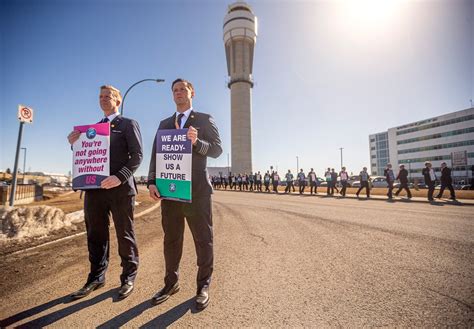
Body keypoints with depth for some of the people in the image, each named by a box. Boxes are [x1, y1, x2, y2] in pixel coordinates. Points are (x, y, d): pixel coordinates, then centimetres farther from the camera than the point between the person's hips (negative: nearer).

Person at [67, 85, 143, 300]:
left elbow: (137, 155, -8)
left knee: (125, 235, 4)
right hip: (94, 188, 6)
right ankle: (96, 278, 28)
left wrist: (120, 177, -22)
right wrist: (75, 144, 0)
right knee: (96, 236, 13)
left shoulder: (128, 124, 3)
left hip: (120, 188, -6)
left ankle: (128, 278, 19)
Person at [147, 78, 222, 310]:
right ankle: (171, 283, 32)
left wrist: (197, 142, -22)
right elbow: (156, 154, 10)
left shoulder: (205, 120, 6)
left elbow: (216, 150, -3)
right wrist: (152, 182, -2)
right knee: (171, 239, 14)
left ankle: (203, 286, 22)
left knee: (203, 239, 5)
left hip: (197, 190, -3)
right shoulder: (164, 124, 17)